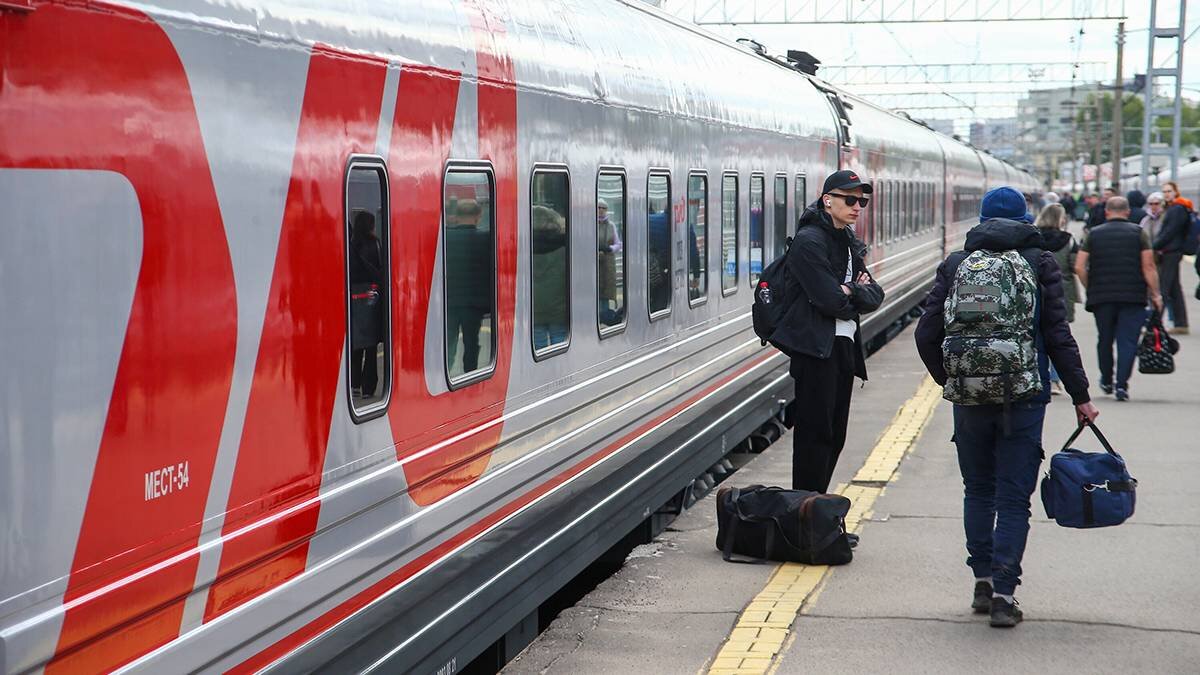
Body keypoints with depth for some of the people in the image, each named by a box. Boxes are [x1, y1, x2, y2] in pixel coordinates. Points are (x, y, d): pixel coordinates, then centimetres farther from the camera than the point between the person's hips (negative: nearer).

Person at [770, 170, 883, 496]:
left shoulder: (848, 242, 15)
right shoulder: (809, 241, -13)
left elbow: (876, 294, 10)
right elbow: (831, 301, -20)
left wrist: (852, 292, -10)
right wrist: (859, 297, -1)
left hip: (844, 346, 9)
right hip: (817, 349, -9)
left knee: (835, 433, 11)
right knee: (816, 432, -6)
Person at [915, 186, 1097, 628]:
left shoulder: (955, 265, 4)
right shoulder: (1041, 264, 0)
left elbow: (927, 334, 0)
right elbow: (1058, 336, -3)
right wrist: (1080, 396, 3)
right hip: (1024, 396, -2)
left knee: (978, 491, 18)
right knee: (1014, 497, 2)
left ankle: (983, 582, 21)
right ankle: (1003, 594, -2)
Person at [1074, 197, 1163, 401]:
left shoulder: (1093, 234, 6)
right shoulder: (1139, 233, 2)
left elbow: (1079, 267, 0)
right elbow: (1148, 267, -4)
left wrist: (1090, 288, 13)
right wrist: (1155, 294, 2)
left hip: (1101, 297, 2)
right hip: (1133, 297, -2)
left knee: (1105, 339, 16)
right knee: (1128, 340, -1)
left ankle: (1107, 381, 28)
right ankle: (1121, 384, -11)